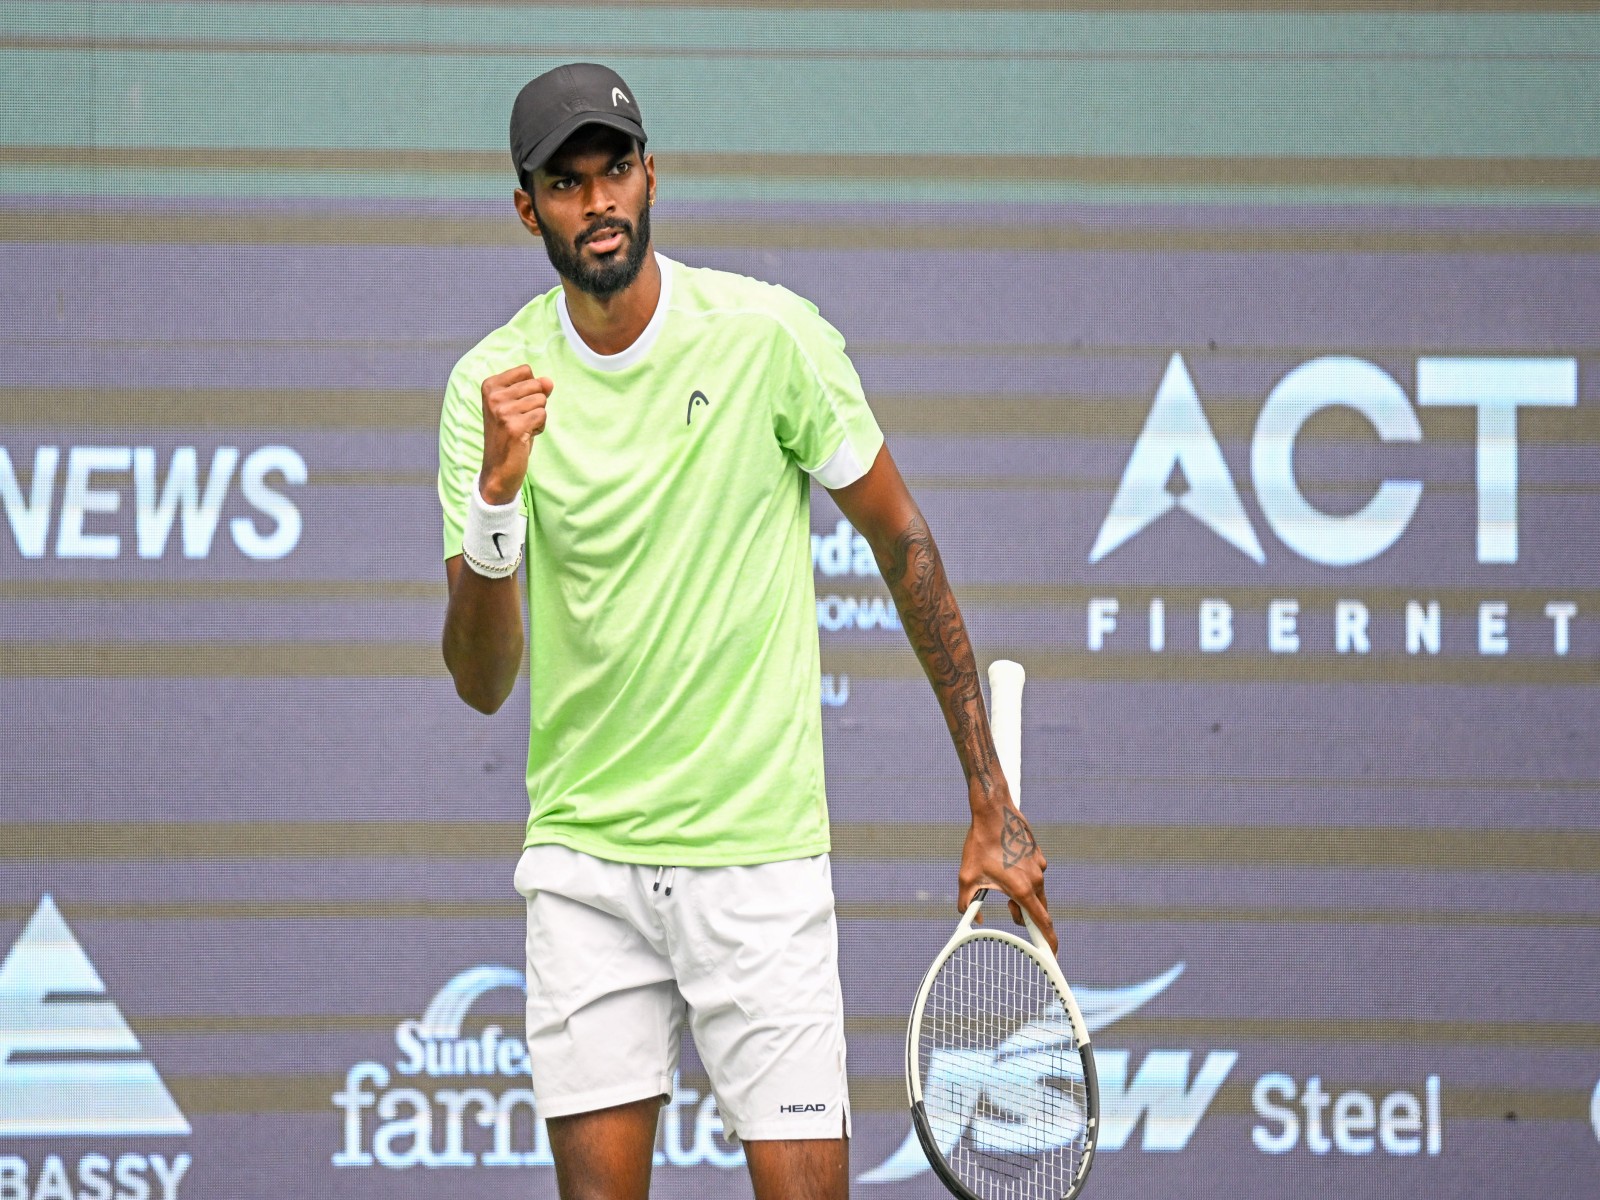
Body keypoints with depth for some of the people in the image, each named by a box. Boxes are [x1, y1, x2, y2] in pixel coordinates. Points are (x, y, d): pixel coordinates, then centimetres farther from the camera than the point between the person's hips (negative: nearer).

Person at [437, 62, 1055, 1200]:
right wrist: (497, 488, -25)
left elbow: (903, 540, 4)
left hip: (759, 852, -1)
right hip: (584, 859, 1)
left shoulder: (770, 336, -6)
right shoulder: (492, 384, -3)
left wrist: (992, 802, 3)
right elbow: (482, 681, -7)